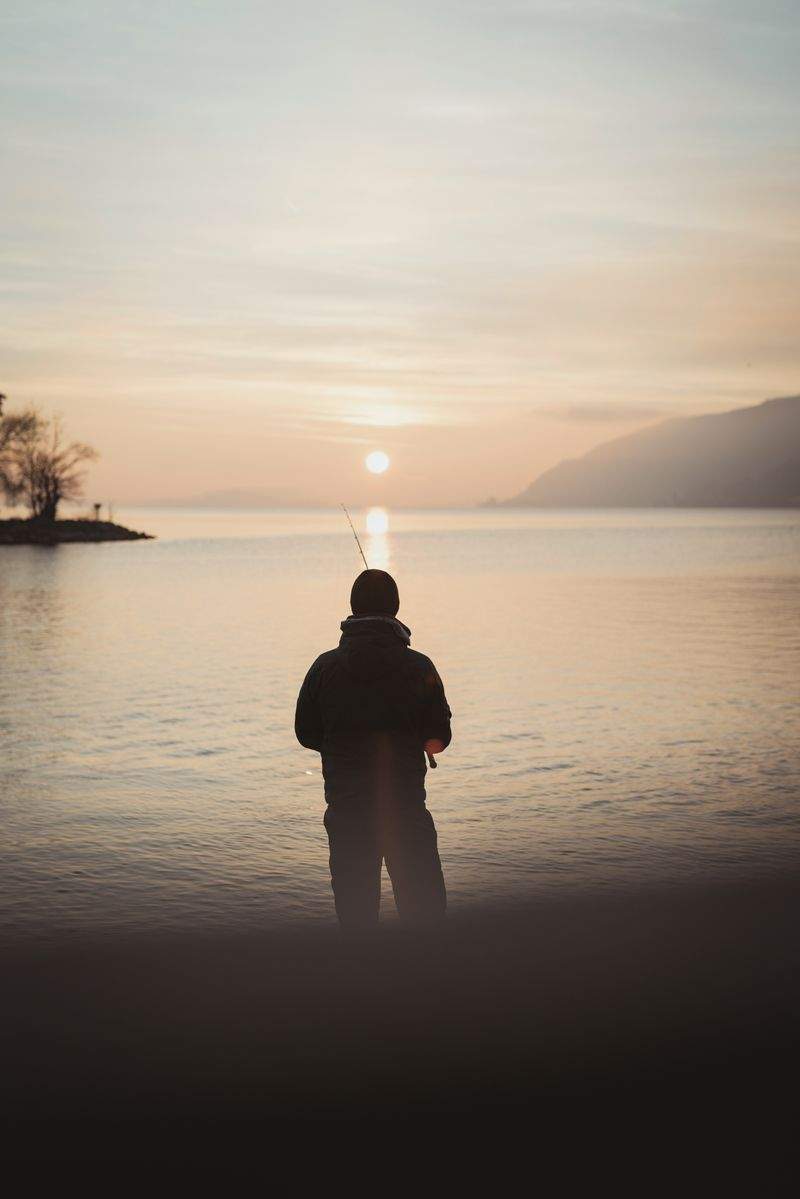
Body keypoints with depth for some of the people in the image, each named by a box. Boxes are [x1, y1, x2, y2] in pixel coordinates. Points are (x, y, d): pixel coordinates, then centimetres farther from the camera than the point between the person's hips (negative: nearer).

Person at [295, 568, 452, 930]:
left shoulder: (326, 667, -5)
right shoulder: (419, 668, -8)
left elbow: (306, 734, 3)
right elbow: (438, 740, -3)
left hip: (346, 809, 1)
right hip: (406, 806, -1)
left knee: (355, 906, 12)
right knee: (424, 907, 10)